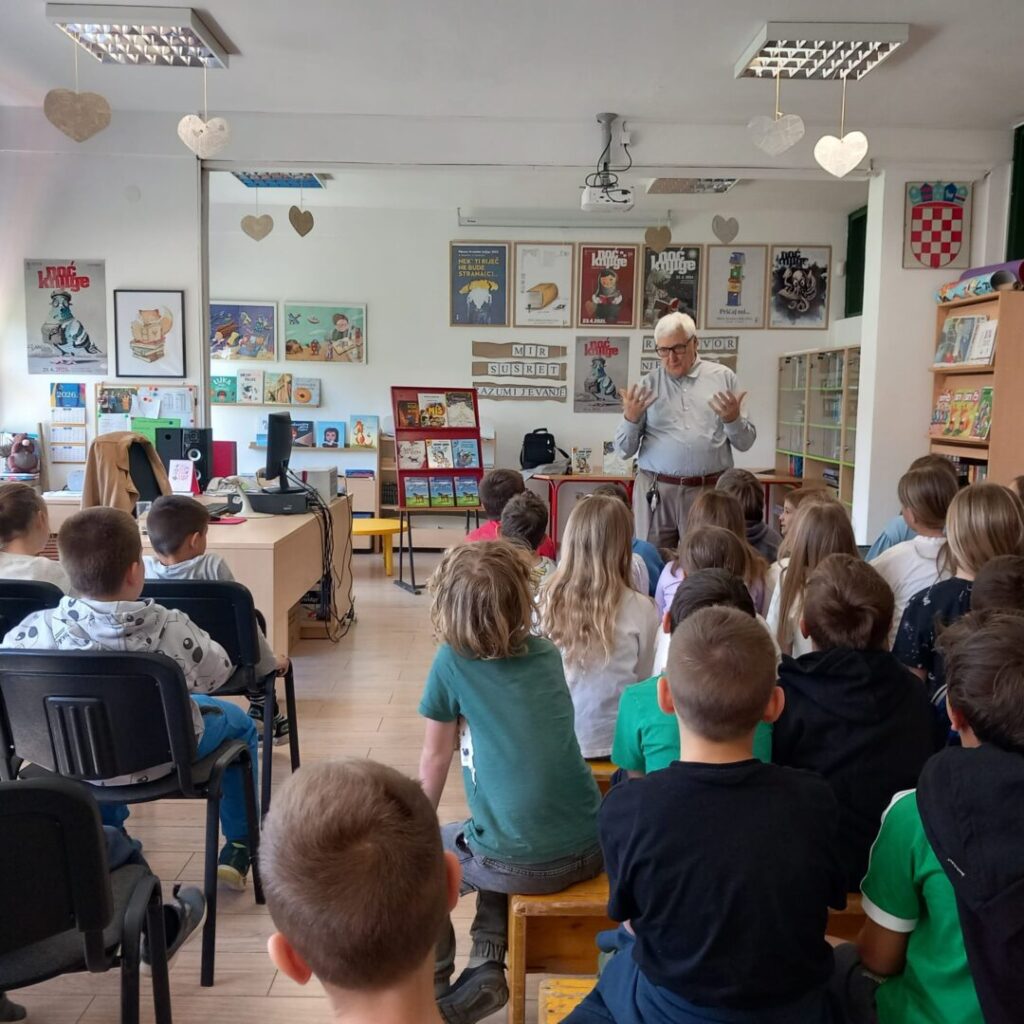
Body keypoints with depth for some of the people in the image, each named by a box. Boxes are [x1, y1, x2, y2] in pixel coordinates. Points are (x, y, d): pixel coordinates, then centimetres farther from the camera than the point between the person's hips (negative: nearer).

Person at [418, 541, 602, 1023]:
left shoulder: (452, 662, -6)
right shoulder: (546, 653, 6)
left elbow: (435, 759, 5)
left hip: (523, 865, -5)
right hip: (591, 849, 5)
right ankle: (487, 969, 28)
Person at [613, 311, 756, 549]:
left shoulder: (723, 377, 7)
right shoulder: (647, 385, 7)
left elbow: (745, 443, 8)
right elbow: (625, 451, 5)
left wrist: (733, 420, -12)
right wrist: (631, 418, -12)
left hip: (708, 490, 0)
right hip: (655, 491, 0)